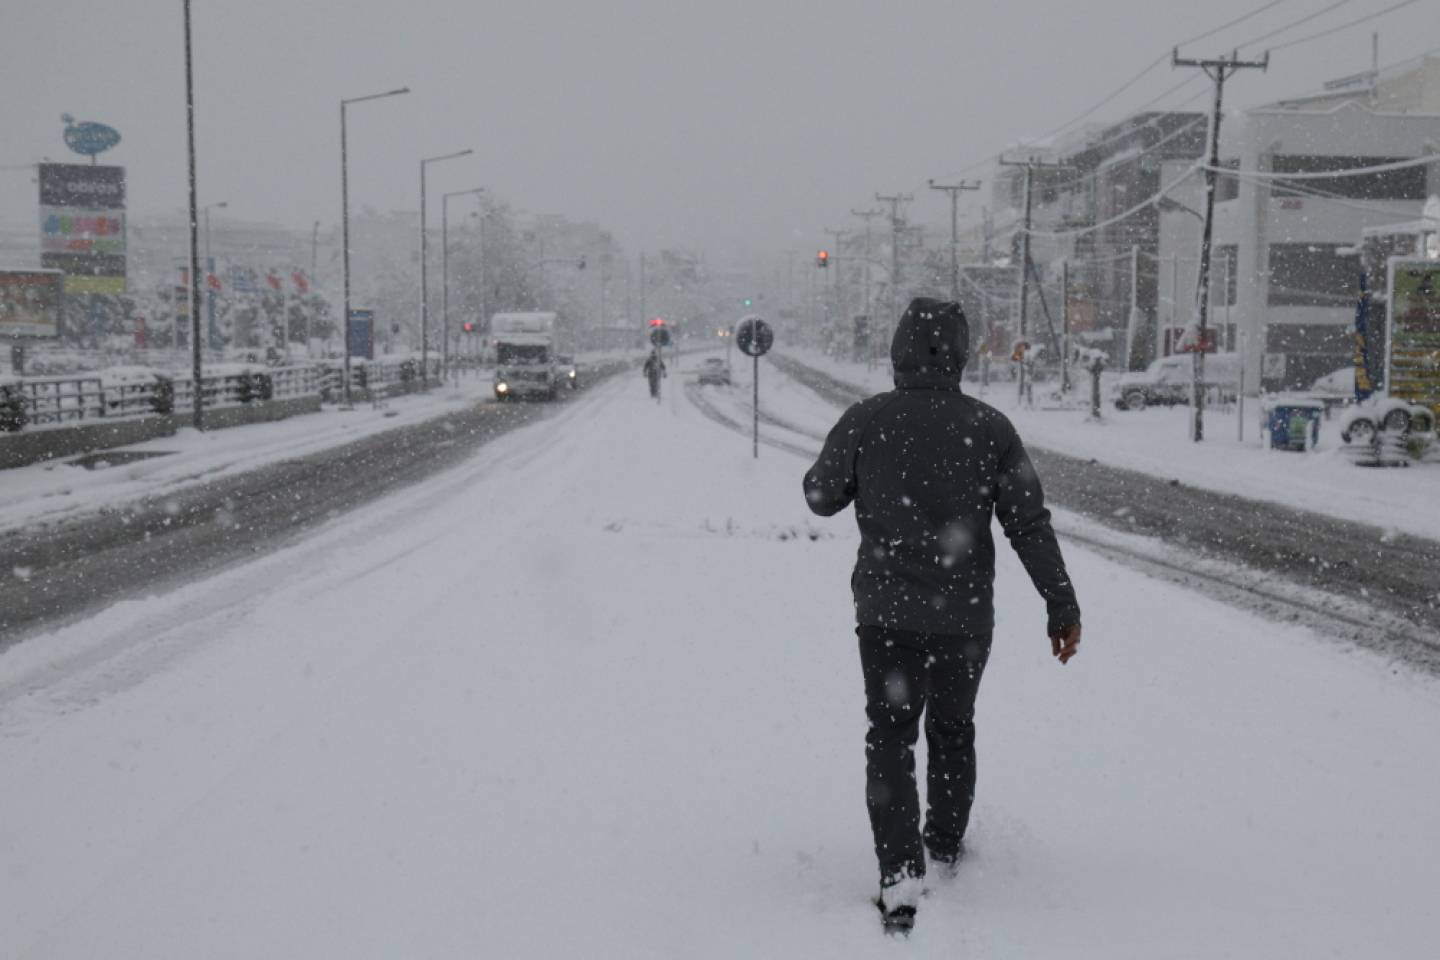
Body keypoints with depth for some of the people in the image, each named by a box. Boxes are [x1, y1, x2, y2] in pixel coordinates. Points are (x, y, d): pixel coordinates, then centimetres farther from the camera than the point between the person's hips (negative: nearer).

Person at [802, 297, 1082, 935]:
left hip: (885, 612, -1)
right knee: (952, 730, 21)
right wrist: (1061, 604, -1)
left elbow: (821, 497, 4)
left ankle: (901, 873, -10)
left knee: (890, 738, 4)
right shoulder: (989, 427, -7)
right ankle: (944, 848, 36)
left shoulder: (865, 422, -8)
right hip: (965, 615, 1)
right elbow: (1028, 523, -6)